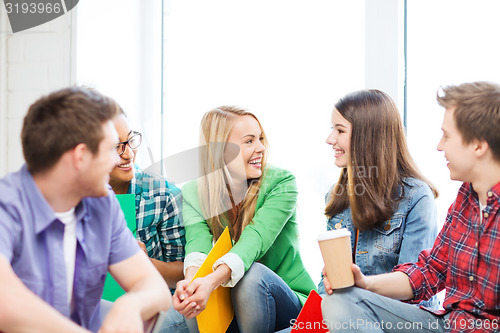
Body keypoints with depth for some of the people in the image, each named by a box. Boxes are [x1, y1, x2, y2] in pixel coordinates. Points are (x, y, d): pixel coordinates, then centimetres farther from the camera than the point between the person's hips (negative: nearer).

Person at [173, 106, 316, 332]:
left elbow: (256, 237, -26)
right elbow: (198, 240, -21)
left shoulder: (281, 182, -9)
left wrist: (212, 280, -44)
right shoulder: (193, 194, -2)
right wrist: (191, 280, -45)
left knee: (253, 273, -33)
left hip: (290, 302, -1)